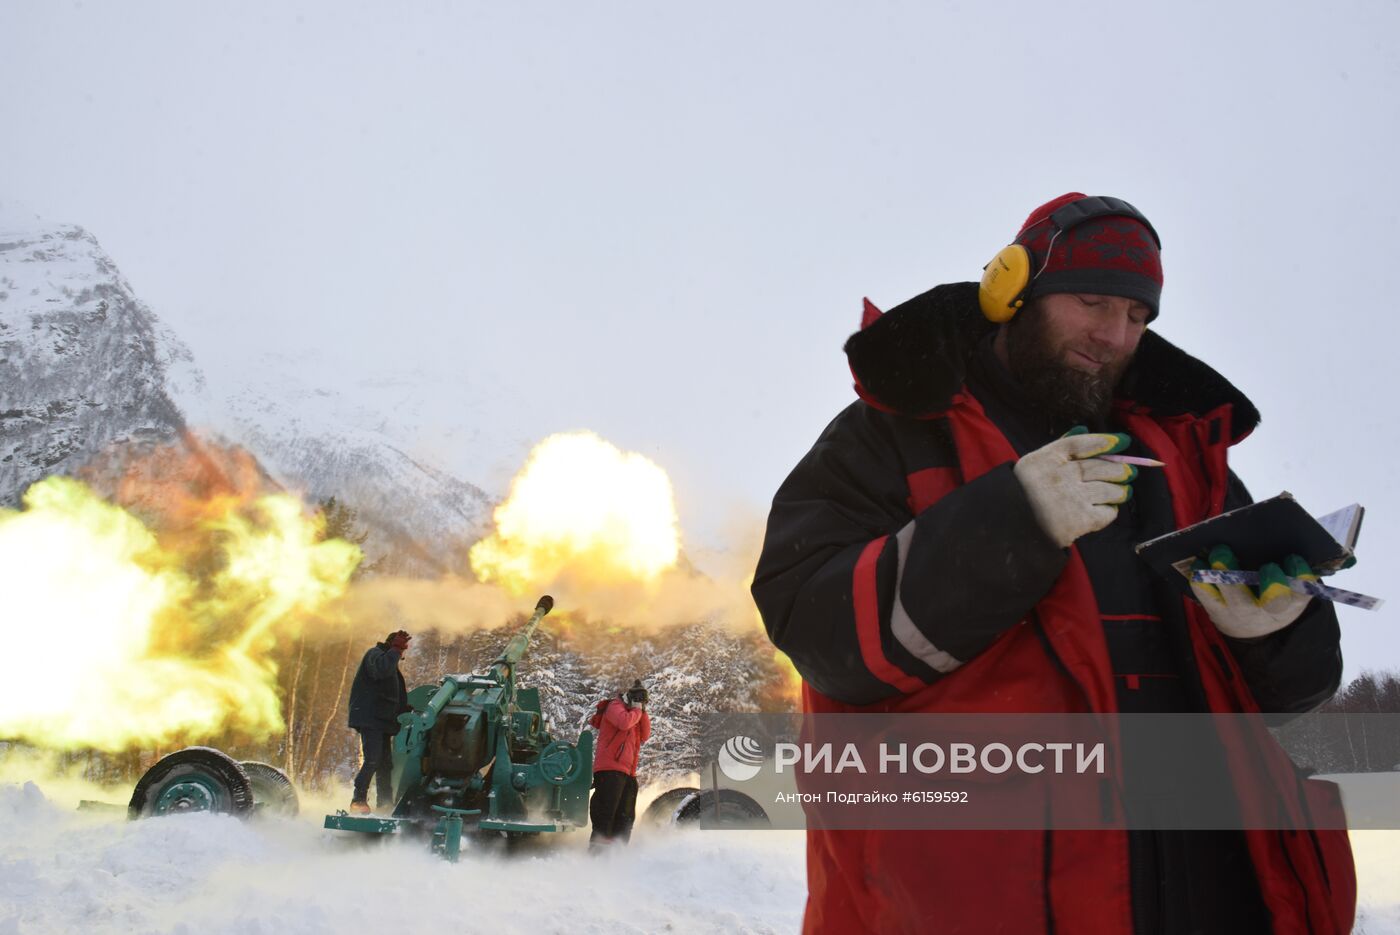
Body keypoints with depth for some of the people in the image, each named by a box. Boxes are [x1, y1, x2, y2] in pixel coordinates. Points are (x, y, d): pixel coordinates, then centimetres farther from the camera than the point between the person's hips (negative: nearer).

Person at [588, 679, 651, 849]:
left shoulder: (632, 714, 25)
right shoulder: (615, 706, -1)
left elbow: (644, 736, 16)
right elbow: (624, 722, -22)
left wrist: (643, 712, 8)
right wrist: (637, 711, -4)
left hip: (627, 772, 9)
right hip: (610, 769, -9)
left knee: (626, 816, 7)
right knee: (606, 810, -12)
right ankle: (597, 846, -12)